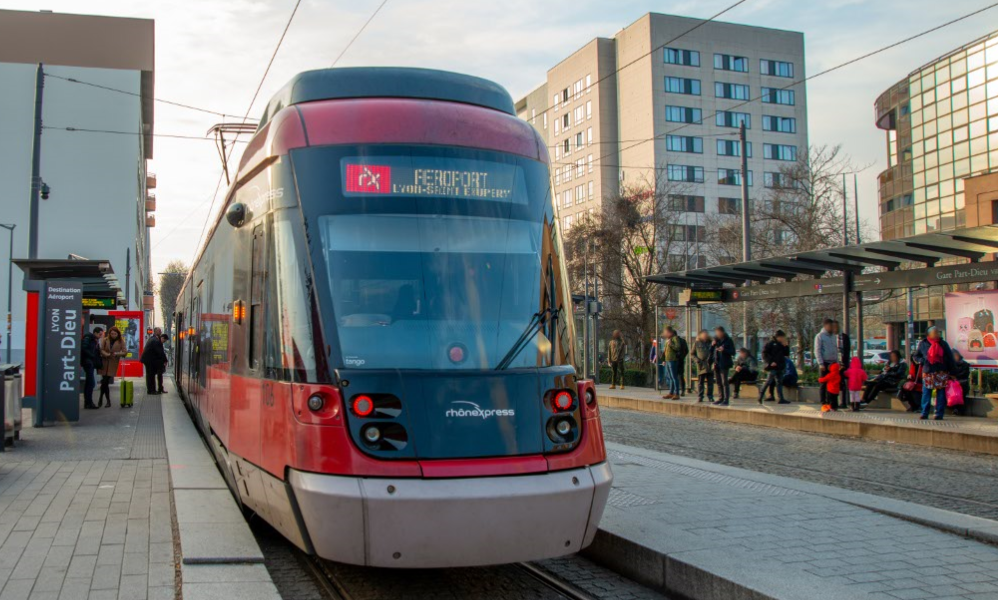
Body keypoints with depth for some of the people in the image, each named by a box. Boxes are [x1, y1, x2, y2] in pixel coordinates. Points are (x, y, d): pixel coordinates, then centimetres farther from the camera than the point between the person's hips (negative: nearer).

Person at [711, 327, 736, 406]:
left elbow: (733, 352, -6)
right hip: (716, 363, 6)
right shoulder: (716, 340, 13)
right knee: (718, 382, 9)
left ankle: (726, 400, -8)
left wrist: (724, 350, -20)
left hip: (724, 364, -6)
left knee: (724, 382, -9)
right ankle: (721, 398, 18)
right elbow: (711, 352, 14)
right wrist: (712, 345, -4)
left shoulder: (728, 341, -2)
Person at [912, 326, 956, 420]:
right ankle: (924, 413, 3)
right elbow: (915, 357, 12)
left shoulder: (943, 344, 8)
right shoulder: (923, 344, 6)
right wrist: (922, 361, -9)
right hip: (927, 373, 0)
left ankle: (939, 414, 5)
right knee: (926, 393, -3)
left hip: (942, 373, 0)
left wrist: (951, 372, 2)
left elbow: (950, 359, 9)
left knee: (941, 394, 0)